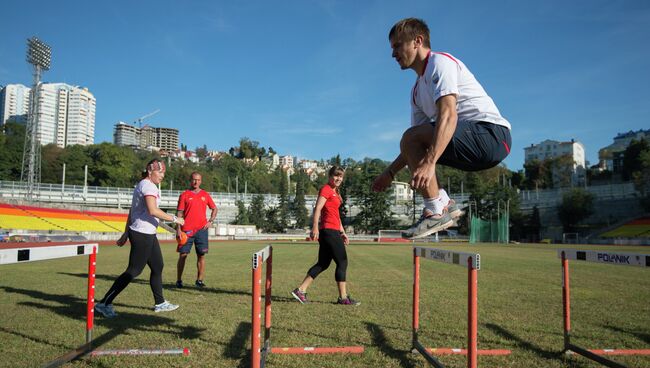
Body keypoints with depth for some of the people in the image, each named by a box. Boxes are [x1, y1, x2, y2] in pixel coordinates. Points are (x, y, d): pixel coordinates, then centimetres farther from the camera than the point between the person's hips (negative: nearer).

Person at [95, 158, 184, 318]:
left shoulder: (142, 185, 18)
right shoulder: (148, 185, -13)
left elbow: (131, 212, 20)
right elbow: (153, 210, -26)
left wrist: (126, 234, 21)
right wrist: (174, 218, -18)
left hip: (147, 234, 11)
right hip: (143, 234, -11)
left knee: (158, 266, 16)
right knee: (134, 271, -6)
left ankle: (159, 303, 25)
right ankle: (104, 303, 0)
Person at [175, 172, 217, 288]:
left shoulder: (205, 195, 11)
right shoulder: (184, 195, 2)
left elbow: (214, 209, 18)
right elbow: (179, 213, 0)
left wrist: (210, 221, 4)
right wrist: (178, 229, -7)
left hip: (201, 229, 2)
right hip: (187, 230, -2)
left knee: (201, 255, 2)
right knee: (183, 255, 0)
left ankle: (199, 280, 12)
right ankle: (179, 280, 10)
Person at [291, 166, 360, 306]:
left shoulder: (335, 192, 21)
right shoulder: (326, 189, -7)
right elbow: (317, 208, -19)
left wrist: (342, 232, 23)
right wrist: (315, 227, -28)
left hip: (333, 231, 10)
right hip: (329, 230, -10)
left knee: (323, 264, 11)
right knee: (342, 262, -3)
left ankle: (301, 290, 14)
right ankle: (343, 297, 5)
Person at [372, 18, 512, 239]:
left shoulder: (440, 62, -7)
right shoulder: (417, 90, 20)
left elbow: (448, 115, -24)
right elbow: (418, 143, 21)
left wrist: (429, 163, -34)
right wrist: (390, 173, 14)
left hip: (491, 132, -10)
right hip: (474, 144, 10)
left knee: (410, 139, -21)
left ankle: (436, 212, -16)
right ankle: (444, 204, 6)